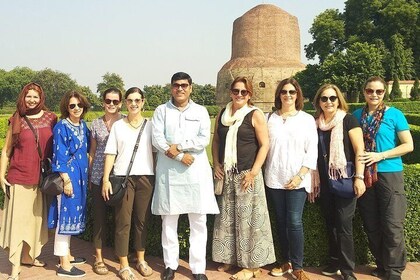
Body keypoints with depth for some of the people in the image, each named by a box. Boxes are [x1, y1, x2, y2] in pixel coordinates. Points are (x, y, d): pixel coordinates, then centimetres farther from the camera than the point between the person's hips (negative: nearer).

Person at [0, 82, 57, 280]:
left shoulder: (51, 118, 3)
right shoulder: (16, 121, 0)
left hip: (42, 178, 3)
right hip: (19, 178, -2)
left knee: (36, 218, 13)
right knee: (18, 220, -2)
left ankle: (29, 256, 30)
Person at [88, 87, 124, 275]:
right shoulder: (96, 123, 7)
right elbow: (92, 151, 11)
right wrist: (89, 177, 10)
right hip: (99, 175, 1)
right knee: (99, 216, 6)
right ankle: (98, 258, 17)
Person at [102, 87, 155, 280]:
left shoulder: (150, 125, 7)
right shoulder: (117, 125, 6)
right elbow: (110, 154, 3)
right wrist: (106, 179, -5)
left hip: (145, 177, 1)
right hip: (123, 177, -1)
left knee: (142, 221, 8)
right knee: (123, 222, 1)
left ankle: (141, 260, 23)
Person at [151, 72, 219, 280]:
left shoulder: (200, 111, 8)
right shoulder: (161, 110, 8)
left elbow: (204, 140, -4)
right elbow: (157, 139, -5)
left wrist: (178, 146, -12)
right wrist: (180, 156, -13)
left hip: (196, 172, 0)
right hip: (168, 172, 0)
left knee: (198, 221, 2)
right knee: (169, 219, 7)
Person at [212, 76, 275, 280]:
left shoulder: (255, 115, -5)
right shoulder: (222, 114, 10)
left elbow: (264, 145, -8)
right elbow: (216, 141, 15)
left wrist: (254, 172, -15)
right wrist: (216, 165, 2)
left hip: (247, 174, -5)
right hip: (226, 174, 5)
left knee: (248, 217, 0)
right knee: (227, 217, 11)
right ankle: (230, 258, 26)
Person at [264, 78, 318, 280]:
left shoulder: (307, 119, 2)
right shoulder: (270, 118, 7)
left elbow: (312, 151, -2)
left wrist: (300, 175, -10)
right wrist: (262, 172, 0)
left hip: (297, 179, -2)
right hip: (274, 178, 2)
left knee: (294, 222, -7)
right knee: (281, 221, 9)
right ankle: (285, 262, 22)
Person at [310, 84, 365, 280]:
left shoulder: (348, 120, -4)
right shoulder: (316, 124, 9)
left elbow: (359, 150, -9)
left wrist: (359, 177, -16)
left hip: (345, 180, -5)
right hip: (325, 181, 5)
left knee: (344, 225, -4)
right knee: (330, 223, 10)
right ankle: (335, 262, 25)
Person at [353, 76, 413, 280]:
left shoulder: (394, 114, -4)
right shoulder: (357, 115, 7)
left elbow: (408, 145, -5)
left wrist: (380, 156, -15)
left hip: (389, 174, -3)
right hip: (364, 174, 4)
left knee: (392, 225, -2)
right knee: (371, 225, 10)